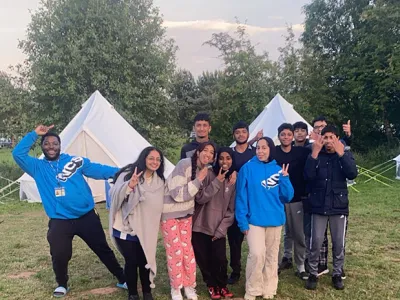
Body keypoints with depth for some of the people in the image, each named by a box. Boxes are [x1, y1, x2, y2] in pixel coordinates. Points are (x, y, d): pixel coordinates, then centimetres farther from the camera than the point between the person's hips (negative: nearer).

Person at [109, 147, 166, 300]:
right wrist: (129, 186, -36)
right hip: (125, 228, -3)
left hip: (145, 229, 4)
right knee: (131, 261, 2)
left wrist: (155, 225, 10)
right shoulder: (128, 174, -10)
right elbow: (114, 195, -19)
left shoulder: (159, 181, 5)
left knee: (145, 261, 6)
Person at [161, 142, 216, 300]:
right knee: (175, 251, 0)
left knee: (187, 249, 8)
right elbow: (177, 194, -26)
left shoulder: (205, 170, 2)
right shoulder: (185, 164, -22)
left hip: (186, 214, 6)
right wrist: (198, 180, -25)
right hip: (170, 214, -6)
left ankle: (189, 285, 25)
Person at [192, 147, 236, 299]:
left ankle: (222, 285, 22)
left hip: (219, 229, 2)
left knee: (220, 259, -6)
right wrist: (217, 181, -22)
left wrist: (221, 229, -6)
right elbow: (200, 198, -18)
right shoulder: (208, 174, -9)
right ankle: (212, 285, 31)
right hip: (201, 227, -1)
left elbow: (232, 209, 1)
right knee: (204, 260, 4)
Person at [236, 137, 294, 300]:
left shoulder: (278, 169, 5)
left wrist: (284, 178, -12)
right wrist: (242, 221, -12)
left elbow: (287, 196, 2)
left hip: (275, 220, 4)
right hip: (255, 220, -3)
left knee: (272, 257, 12)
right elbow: (241, 196, -6)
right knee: (257, 254, -14)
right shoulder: (248, 168, -5)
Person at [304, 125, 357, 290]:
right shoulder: (316, 155, 0)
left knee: (339, 244, 9)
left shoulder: (346, 155, 2)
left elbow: (352, 174, -16)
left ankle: (337, 274, 27)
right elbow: (308, 176, -16)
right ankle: (313, 273, 19)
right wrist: (315, 153, -22)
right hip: (319, 206, -1)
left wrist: (341, 154, -22)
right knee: (316, 242, 2)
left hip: (339, 206, 1)